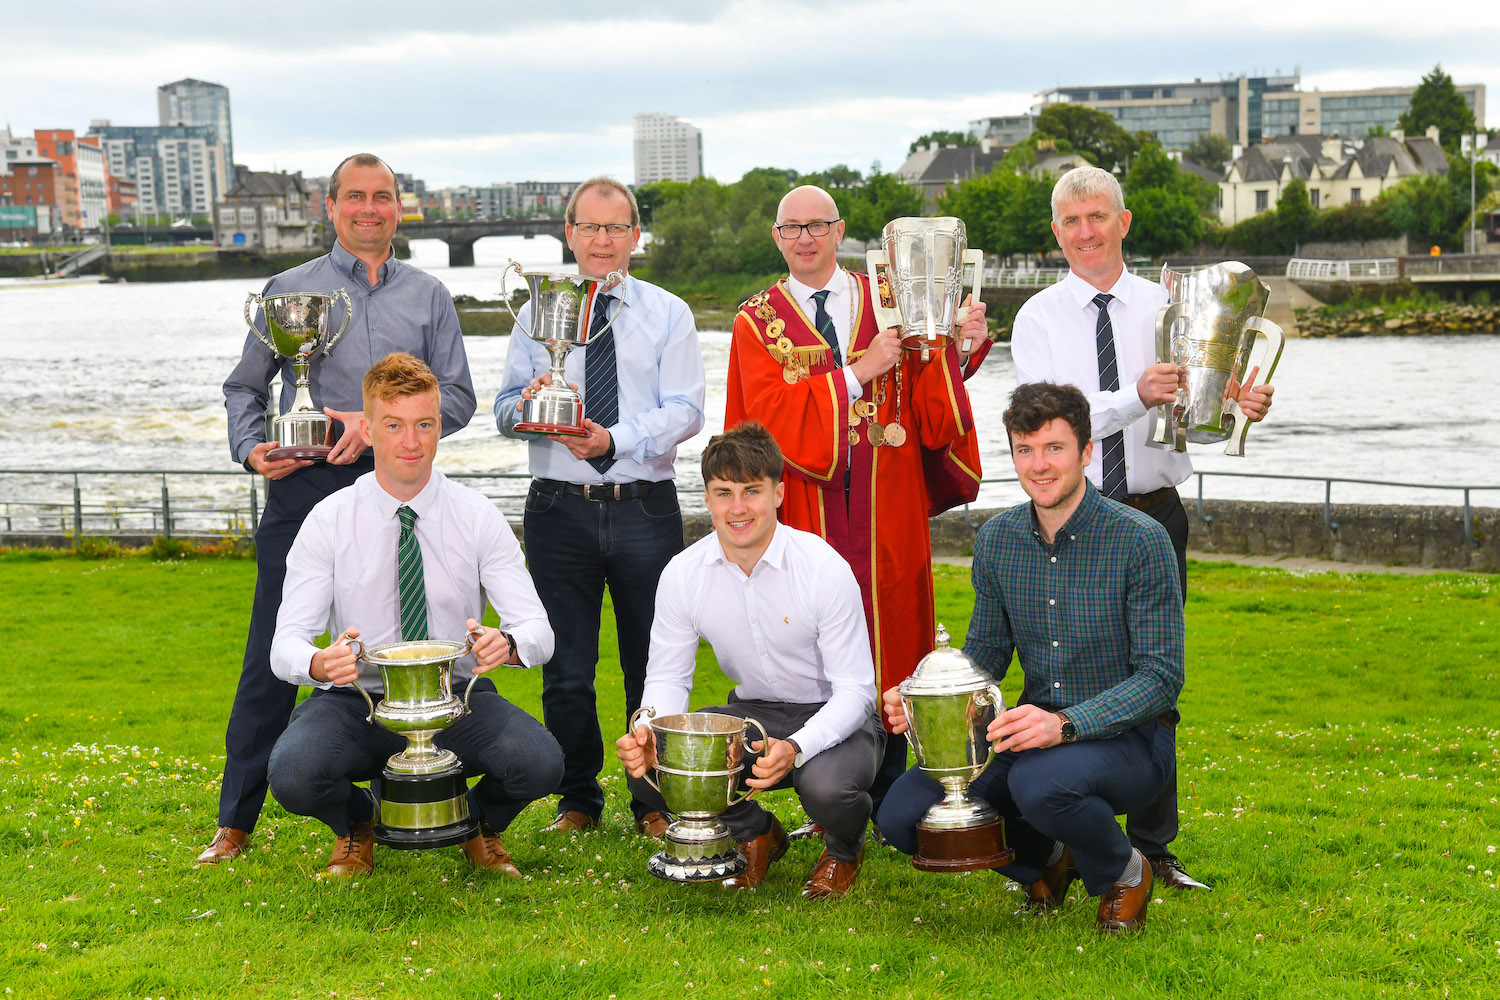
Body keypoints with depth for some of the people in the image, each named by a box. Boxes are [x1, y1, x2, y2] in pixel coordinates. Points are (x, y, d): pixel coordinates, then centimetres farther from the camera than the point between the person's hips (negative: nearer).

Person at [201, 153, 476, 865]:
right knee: (274, 654, -1)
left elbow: (457, 397, 5)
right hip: (304, 486, -1)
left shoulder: (429, 296, 12)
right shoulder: (290, 289, 11)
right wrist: (251, 449, -5)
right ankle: (235, 822, 9)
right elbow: (244, 387, 14)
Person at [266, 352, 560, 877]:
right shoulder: (328, 522, -5)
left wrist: (507, 643, -35)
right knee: (292, 775, -32)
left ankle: (481, 824, 9)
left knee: (541, 763, -30)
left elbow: (539, 631, -9)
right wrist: (318, 664, -35)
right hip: (359, 701, 0)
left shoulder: (478, 517, -4)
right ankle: (356, 823, 7)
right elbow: (286, 643, -10)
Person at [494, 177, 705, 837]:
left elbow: (684, 411, -4)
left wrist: (616, 439, -19)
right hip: (560, 509, 1)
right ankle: (578, 800, 21)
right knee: (566, 666, 5)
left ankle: (654, 800, 20)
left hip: (646, 509, -1)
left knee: (652, 662, 5)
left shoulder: (668, 314, 7)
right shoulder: (538, 313, 11)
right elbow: (505, 410, 9)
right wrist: (527, 404, -15)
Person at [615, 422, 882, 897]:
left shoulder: (825, 568, -21)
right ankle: (755, 834, 10)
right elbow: (668, 677, 0)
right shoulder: (683, 574, -9)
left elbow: (855, 690, -19)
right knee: (645, 769, -20)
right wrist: (648, 731, -24)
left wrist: (796, 748, -39)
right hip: (753, 713, 4)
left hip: (833, 718, -3)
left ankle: (843, 849, 5)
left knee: (825, 785, -37)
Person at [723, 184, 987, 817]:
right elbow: (772, 415, -9)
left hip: (886, 511, 1)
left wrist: (954, 349, -18)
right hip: (804, 514, -1)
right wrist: (858, 371, -15)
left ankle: (887, 801, 13)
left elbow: (930, 411, 1)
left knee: (887, 641, 2)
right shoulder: (758, 320, 7)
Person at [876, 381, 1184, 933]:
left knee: (1042, 783, -38)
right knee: (903, 814, -12)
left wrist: (1067, 724, -31)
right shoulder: (997, 538, 2)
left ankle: (1124, 871, -1)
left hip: (1131, 736, -5)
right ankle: (1047, 857, 15)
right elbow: (986, 652, 10)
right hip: (1034, 726, 5)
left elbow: (1162, 675, -16)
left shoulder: (1140, 540, -14)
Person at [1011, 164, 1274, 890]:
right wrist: (1136, 398, -29)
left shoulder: (1167, 308, 6)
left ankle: (1152, 845, 20)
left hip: (1154, 517, 2)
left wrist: (1240, 409, -23)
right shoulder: (1038, 319, 0)